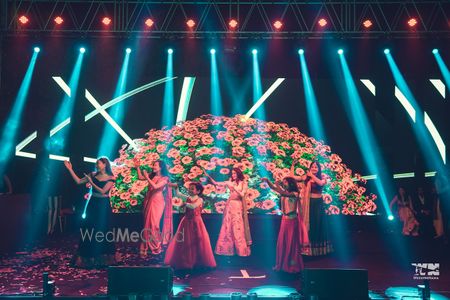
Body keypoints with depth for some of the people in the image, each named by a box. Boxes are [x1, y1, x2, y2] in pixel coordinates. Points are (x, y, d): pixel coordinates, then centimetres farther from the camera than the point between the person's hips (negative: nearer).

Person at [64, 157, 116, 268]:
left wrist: (91, 182, -15)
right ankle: (88, 258, 16)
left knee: (101, 231, 3)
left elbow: (102, 191, -17)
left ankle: (101, 258, 16)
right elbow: (78, 181, 4)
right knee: (89, 230, 6)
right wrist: (70, 169, -1)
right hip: (92, 204, 4)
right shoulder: (93, 175, 4)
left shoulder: (110, 178, -8)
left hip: (103, 206, -4)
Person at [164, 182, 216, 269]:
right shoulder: (188, 198, 7)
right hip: (187, 221, 4)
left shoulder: (200, 199, -6)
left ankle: (199, 262, 12)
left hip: (195, 222, -4)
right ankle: (185, 261, 13)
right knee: (185, 242, 4)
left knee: (197, 241, 0)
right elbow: (178, 194, 8)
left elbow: (193, 206, -23)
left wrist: (185, 204, -14)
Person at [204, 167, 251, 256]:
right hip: (230, 206, 3)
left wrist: (233, 187, -16)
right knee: (227, 227, 5)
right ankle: (227, 248, 12)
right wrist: (209, 176, -5)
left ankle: (240, 249, 3)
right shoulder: (230, 182, 8)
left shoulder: (243, 184, 1)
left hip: (238, 206, -3)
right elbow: (216, 183, 7)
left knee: (237, 228, -4)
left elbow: (242, 195, -11)